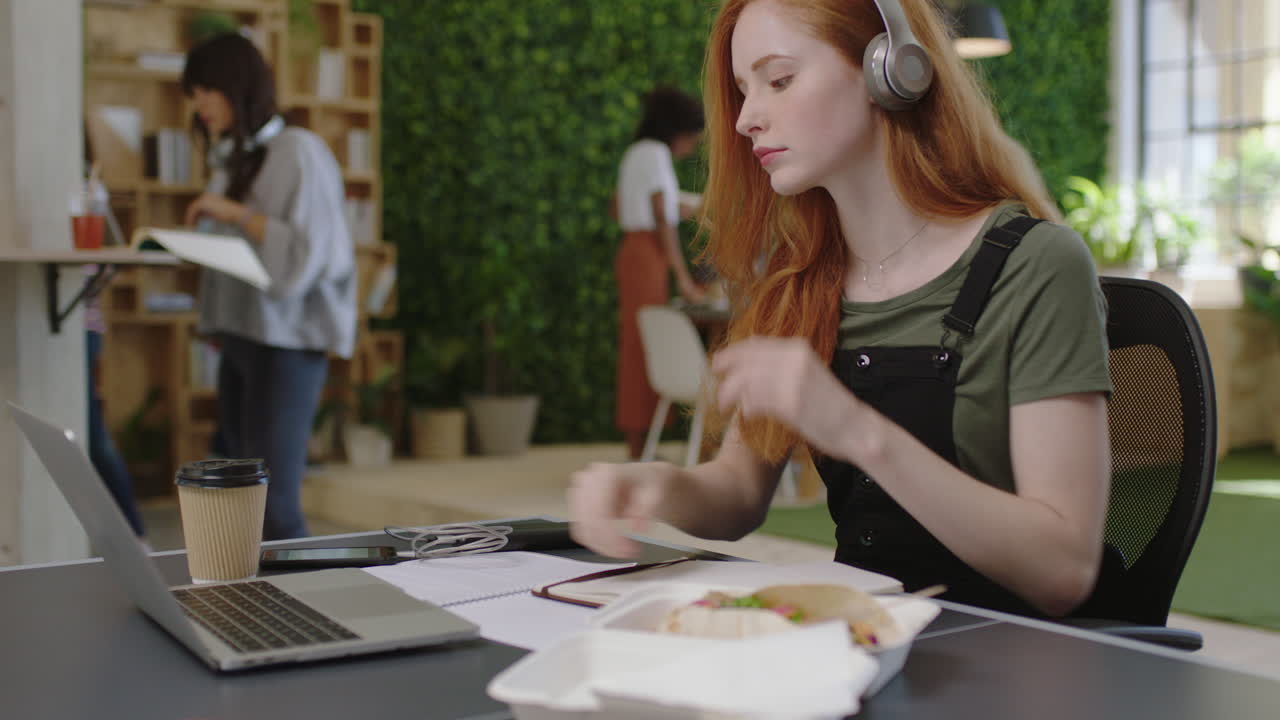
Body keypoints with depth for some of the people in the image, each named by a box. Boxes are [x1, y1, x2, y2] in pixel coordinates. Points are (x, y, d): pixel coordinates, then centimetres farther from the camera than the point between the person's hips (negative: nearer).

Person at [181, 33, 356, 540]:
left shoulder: (298, 152, -7)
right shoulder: (231, 161, 16)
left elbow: (307, 255, -14)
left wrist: (236, 214, -16)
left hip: (288, 342, -8)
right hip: (239, 337, 8)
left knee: (274, 504, -11)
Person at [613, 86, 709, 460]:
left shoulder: (635, 153, 17)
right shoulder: (656, 153, -12)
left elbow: (618, 210, 24)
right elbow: (662, 220, -17)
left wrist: (674, 208, 21)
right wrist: (684, 279, -17)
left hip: (632, 253, 9)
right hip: (648, 258, -9)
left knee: (637, 346, 10)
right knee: (644, 348, -7)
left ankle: (637, 449, 14)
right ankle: (639, 453, -5)